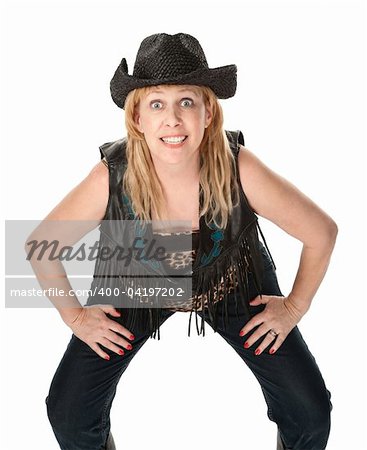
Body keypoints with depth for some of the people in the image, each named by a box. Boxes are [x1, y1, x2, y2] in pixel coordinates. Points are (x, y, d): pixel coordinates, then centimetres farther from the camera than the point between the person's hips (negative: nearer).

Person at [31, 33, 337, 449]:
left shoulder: (239, 170, -32)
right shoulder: (110, 178, -31)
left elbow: (322, 232, -17)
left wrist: (295, 306, -9)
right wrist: (75, 316, -9)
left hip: (232, 286, 0)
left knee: (310, 414, -4)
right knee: (69, 414, -4)